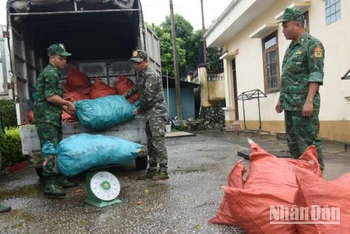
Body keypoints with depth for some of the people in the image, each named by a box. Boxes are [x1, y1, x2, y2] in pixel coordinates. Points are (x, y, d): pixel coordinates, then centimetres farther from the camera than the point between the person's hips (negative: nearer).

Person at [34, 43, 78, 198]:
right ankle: (50, 185, -7)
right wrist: (67, 103, -9)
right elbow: (50, 97, -20)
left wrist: (65, 108, 17)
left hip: (53, 118, 10)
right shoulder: (50, 73, -12)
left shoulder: (53, 73, 20)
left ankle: (58, 179, 22)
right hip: (46, 118, -10)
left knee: (56, 149, 14)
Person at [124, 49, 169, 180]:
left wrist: (139, 110, -6)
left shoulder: (150, 76, -15)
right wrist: (124, 97, 42)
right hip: (150, 113, 10)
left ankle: (163, 171, -6)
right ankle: (152, 170, 19)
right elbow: (135, 88, 34)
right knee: (150, 142, 11)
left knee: (158, 141, -11)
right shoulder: (141, 75, 15)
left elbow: (147, 97, -18)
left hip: (157, 111, -10)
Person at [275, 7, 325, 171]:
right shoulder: (290, 48, 20)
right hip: (290, 104, 8)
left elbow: (316, 75, -13)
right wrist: (281, 99, 18)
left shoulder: (313, 44, -4)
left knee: (308, 142, -6)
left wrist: (309, 101, -21)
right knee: (292, 141, 13)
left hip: (303, 104, -8)